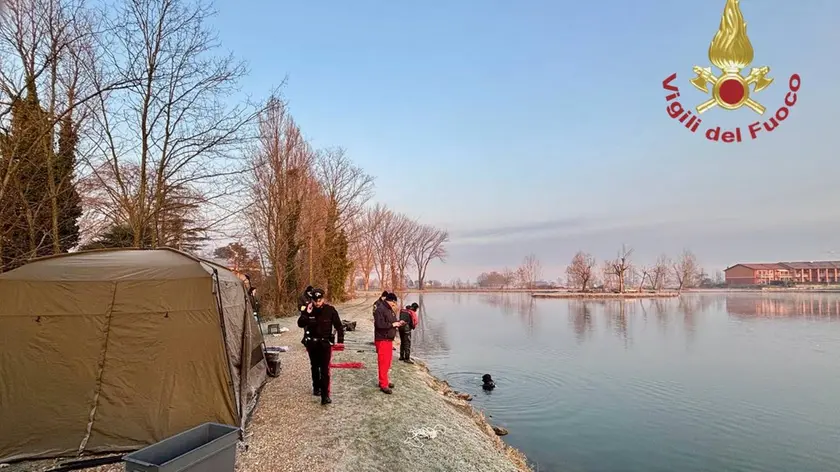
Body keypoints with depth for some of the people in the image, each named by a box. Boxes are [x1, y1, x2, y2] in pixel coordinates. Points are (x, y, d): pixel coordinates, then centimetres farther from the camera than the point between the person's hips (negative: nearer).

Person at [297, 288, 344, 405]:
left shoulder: (330, 310, -10)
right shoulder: (308, 309, -6)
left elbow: (339, 326, -5)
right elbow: (300, 324, -14)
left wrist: (340, 340, -12)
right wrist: (306, 314, -28)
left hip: (325, 343, -3)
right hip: (312, 343, 3)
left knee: (325, 369, -10)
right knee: (315, 367, 20)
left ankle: (325, 396, -11)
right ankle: (316, 387, 40)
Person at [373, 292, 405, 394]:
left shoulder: (390, 310, 15)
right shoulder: (380, 310, -17)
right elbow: (379, 324, -26)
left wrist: (398, 323, 5)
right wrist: (392, 324, -20)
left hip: (389, 339, 10)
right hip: (382, 340, -10)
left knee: (387, 362, 16)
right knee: (383, 362, -6)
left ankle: (384, 380, 28)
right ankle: (383, 385, -1)